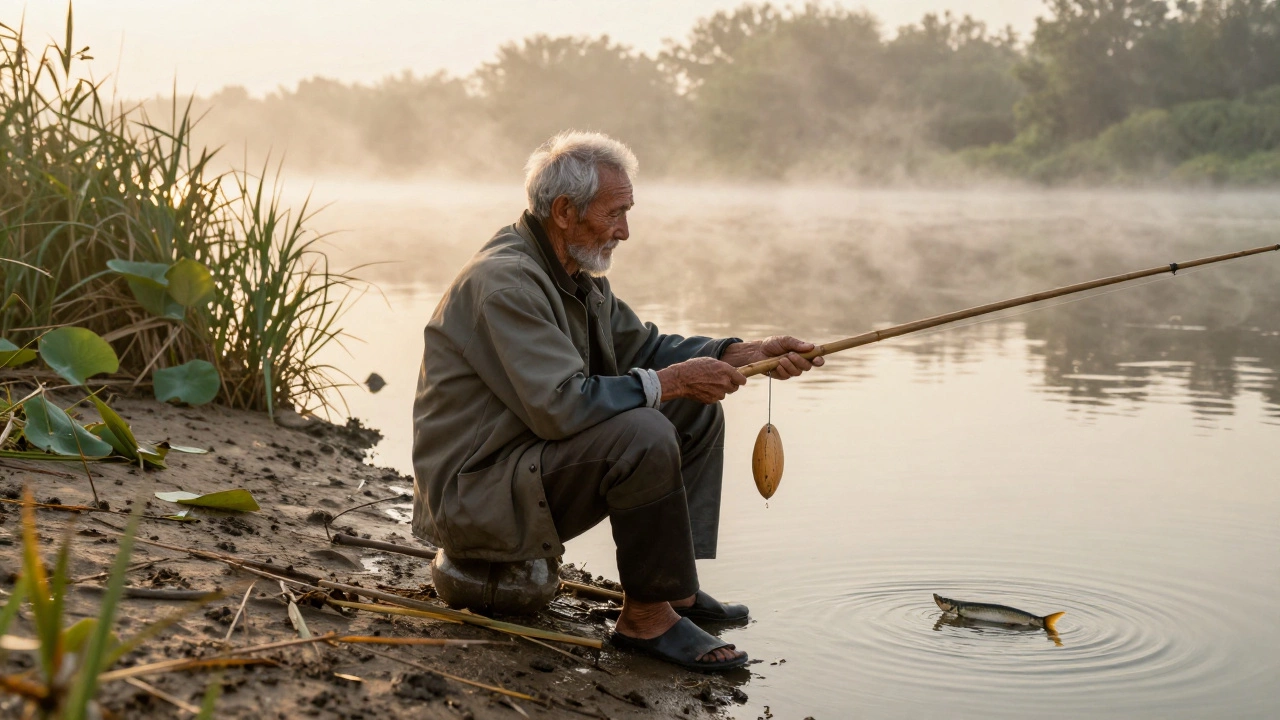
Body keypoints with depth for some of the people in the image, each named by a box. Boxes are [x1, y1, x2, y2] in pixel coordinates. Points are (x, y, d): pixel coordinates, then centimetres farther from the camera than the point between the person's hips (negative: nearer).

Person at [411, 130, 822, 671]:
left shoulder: (576, 274, 10)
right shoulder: (505, 282, -23)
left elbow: (641, 347, 17)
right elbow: (560, 406, -31)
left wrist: (746, 355, 4)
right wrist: (668, 382, -22)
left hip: (532, 457, 11)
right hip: (474, 494, -11)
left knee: (696, 410, 9)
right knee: (645, 436, -31)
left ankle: (676, 585, 10)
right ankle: (647, 618, -16)